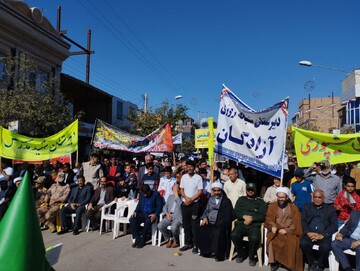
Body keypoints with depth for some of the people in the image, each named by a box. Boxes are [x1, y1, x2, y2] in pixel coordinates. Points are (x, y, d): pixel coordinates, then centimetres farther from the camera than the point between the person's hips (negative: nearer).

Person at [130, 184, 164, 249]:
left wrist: (155, 214, -24)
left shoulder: (156, 194, -4)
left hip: (151, 214, -5)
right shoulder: (141, 194, 12)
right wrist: (135, 211, -2)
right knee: (132, 219, -22)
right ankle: (137, 239, -13)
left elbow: (160, 206, -9)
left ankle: (142, 240, -19)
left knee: (148, 221, -38)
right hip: (142, 213, 5)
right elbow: (139, 204, 18)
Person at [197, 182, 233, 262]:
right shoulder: (210, 199, 18)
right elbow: (206, 211, 20)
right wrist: (205, 218, -2)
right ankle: (206, 251, -1)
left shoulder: (226, 201, 4)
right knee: (200, 231, -22)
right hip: (210, 223, 5)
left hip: (221, 224, -4)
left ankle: (219, 254, -15)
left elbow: (227, 216, -2)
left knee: (217, 233, -35)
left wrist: (219, 224, -16)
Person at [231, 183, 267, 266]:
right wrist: (244, 216, -10)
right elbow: (235, 212, 8)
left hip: (255, 225, -2)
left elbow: (262, 216, 2)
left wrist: (252, 218, -12)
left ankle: (251, 257, -4)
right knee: (234, 235, -27)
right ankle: (241, 254, 1)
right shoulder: (241, 199, 18)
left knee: (254, 238, -33)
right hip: (241, 224, 2)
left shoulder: (260, 202, 13)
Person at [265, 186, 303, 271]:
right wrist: (273, 226, -17)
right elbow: (268, 220, 5)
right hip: (276, 231, 0)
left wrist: (286, 230, -13)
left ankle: (291, 264, -15)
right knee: (272, 241, -31)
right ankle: (274, 262, -14)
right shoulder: (272, 206, 13)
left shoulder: (293, 208, 12)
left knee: (293, 243, -31)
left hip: (289, 231, 0)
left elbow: (296, 223, 4)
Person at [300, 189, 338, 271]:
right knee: (303, 243, -29)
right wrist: (308, 232, -16)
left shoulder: (330, 209, 13)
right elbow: (303, 221, 5)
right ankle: (312, 264, -2)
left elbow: (334, 225, 1)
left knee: (325, 246, -32)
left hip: (324, 235, -1)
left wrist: (322, 235, -15)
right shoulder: (306, 207, 16)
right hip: (310, 234, 1)